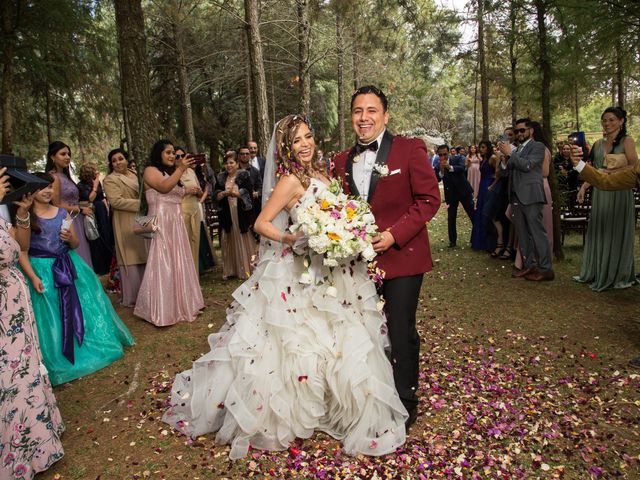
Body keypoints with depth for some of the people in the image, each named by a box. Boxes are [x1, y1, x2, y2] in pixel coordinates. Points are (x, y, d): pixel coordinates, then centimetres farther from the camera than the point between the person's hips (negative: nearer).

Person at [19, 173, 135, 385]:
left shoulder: (62, 212, 5)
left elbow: (75, 244, 10)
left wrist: (70, 238, -13)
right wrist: (33, 277, -20)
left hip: (69, 266, 4)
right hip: (42, 270, -4)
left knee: (83, 308, 9)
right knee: (52, 317, 2)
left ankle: (93, 345, 28)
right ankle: (60, 362, 16)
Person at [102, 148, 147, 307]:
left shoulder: (134, 176, 16)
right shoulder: (110, 179, -5)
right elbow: (116, 201, -17)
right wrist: (140, 204, -16)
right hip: (125, 224, -7)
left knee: (142, 258, 9)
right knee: (130, 260, -3)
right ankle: (129, 298, 6)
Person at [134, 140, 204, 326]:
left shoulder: (171, 172, 21)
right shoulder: (150, 170, -2)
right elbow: (164, 187, -20)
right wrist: (181, 169, -17)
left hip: (176, 222, 8)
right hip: (161, 223, -8)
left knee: (178, 263, 10)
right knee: (163, 264, -8)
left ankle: (178, 305, 19)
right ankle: (162, 310, -1)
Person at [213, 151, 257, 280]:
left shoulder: (244, 176, 1)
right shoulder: (220, 178, 11)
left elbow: (248, 193, -9)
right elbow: (216, 195, 4)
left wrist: (234, 193, -22)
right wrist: (225, 193, -16)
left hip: (242, 214, -3)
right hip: (226, 215, 3)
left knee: (244, 240, 1)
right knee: (229, 242, 5)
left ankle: (246, 270, 10)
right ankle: (230, 270, 13)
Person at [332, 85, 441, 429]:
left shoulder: (410, 149, -6)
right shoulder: (342, 161, 10)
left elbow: (429, 198, -10)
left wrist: (395, 234, -18)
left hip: (400, 256, -5)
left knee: (400, 332, 3)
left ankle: (405, 403, 24)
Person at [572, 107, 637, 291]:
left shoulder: (626, 141, -3)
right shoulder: (598, 144, 12)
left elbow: (634, 167, -14)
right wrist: (583, 187, 0)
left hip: (619, 193, -5)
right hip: (599, 193, 5)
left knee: (617, 233, 2)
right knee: (598, 232, 9)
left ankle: (620, 276, 14)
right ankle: (595, 273, 18)